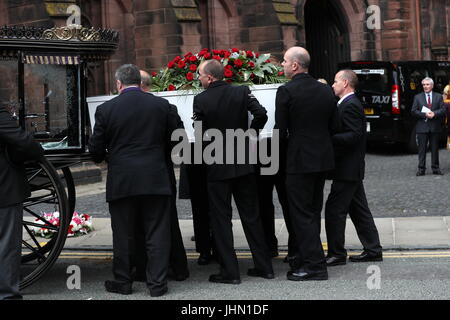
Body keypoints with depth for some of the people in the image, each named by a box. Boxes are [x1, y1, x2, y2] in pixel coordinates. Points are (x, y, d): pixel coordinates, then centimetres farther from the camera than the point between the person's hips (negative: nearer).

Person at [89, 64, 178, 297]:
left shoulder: (106, 109, -5)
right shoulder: (161, 105, 0)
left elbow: (96, 149, 0)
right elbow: (175, 139, 7)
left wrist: (103, 158, 23)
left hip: (121, 181, -1)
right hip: (156, 180, 1)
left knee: (123, 235, 10)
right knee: (157, 234, 7)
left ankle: (122, 282, 19)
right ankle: (157, 283, 9)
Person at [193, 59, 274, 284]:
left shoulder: (201, 99, -9)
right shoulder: (242, 92, -1)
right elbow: (261, 115, -11)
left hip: (217, 166, -3)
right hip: (243, 163, 4)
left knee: (221, 218, 4)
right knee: (251, 215, 12)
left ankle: (229, 271, 3)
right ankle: (264, 266, 16)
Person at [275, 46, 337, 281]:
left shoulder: (286, 92, -14)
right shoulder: (326, 90, 6)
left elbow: (281, 129, -12)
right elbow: (332, 126, 10)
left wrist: (288, 141, 8)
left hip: (300, 160, -7)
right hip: (323, 158, 7)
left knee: (301, 214, 0)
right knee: (313, 211, 16)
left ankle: (315, 265, -1)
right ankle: (307, 260, 25)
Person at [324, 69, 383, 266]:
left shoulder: (350, 106, -15)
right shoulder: (349, 104, 16)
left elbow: (354, 136, -23)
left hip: (348, 169, -10)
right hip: (352, 169, 10)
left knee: (334, 209, -7)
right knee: (358, 210, 13)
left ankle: (336, 254, -1)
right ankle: (373, 250, 18)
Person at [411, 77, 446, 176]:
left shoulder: (439, 96, 10)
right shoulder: (417, 97, 7)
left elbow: (443, 110, 1)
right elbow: (413, 111, 0)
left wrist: (434, 113, -16)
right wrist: (425, 114, -14)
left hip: (435, 127, 1)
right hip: (422, 127, -1)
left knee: (435, 148, 6)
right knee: (422, 149, -1)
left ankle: (435, 168, 13)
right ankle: (421, 169, 2)